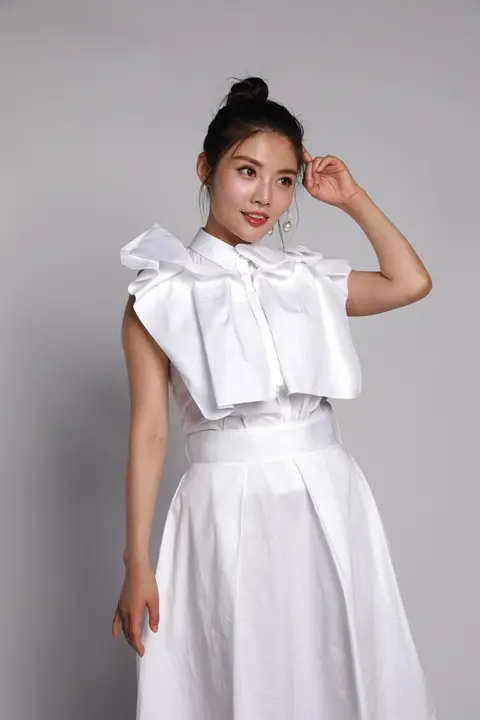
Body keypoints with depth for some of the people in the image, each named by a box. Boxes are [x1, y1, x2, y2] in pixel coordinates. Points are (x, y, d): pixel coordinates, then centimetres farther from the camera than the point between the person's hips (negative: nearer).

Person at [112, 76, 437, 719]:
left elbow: (411, 282, 10)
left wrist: (353, 198, 11)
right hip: (230, 510, -3)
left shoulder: (306, 279, 11)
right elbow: (150, 430, -3)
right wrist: (137, 563, -5)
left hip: (330, 503, 4)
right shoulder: (162, 293, 0)